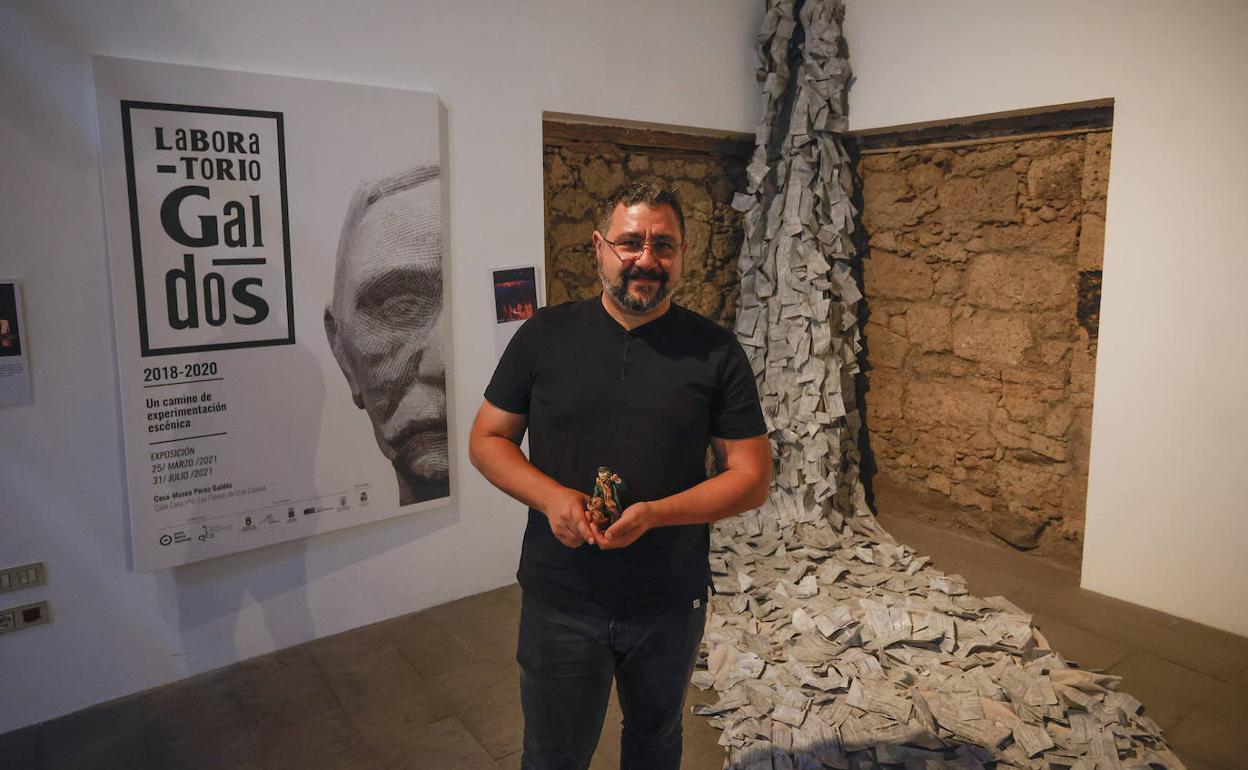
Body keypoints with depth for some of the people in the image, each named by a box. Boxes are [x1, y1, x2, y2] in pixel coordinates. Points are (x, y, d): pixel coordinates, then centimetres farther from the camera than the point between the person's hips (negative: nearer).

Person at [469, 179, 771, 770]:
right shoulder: (545, 335, -6)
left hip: (670, 604, 1)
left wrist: (654, 513, -23)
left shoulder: (715, 351, -8)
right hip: (560, 602, 0)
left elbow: (752, 478, -7)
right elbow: (486, 439, 1)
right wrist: (550, 497, -18)